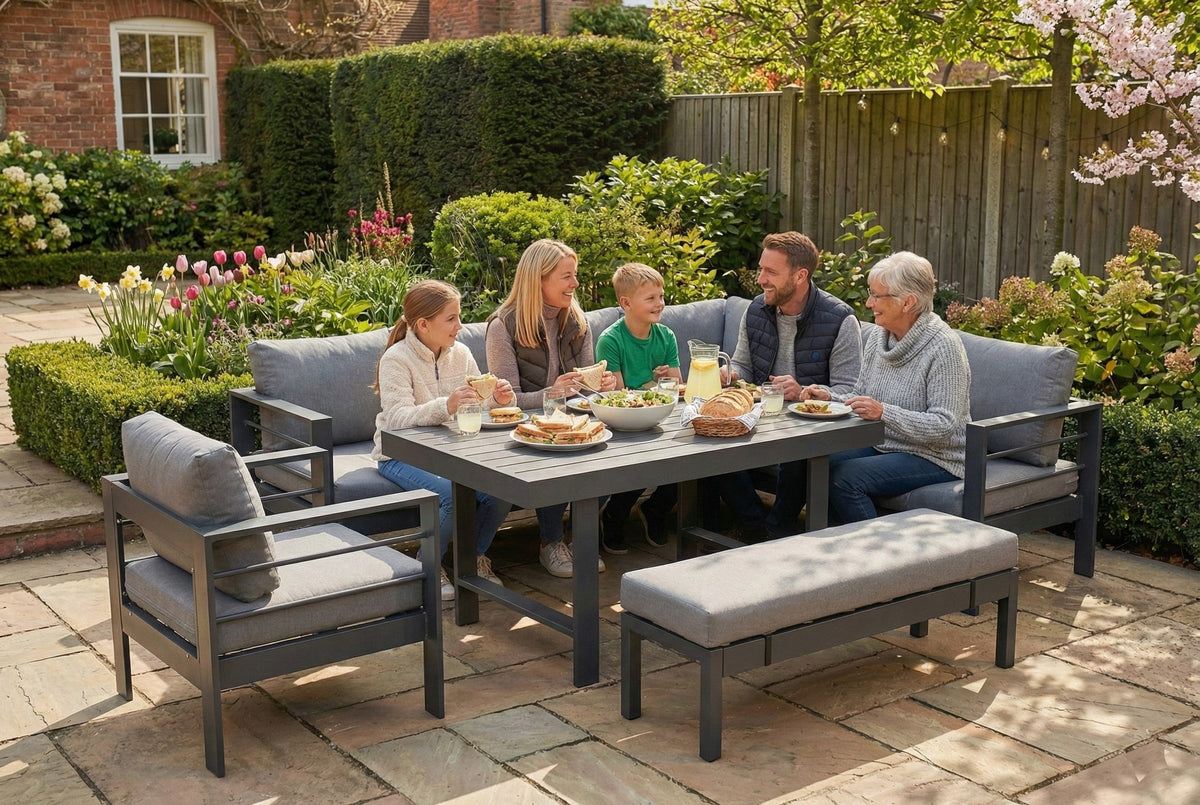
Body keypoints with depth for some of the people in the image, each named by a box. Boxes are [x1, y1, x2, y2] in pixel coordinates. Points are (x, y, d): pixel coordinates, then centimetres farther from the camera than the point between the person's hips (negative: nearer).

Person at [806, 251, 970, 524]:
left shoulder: (943, 347, -18)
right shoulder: (877, 337, 5)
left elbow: (944, 426, -23)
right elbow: (861, 397, 14)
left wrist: (884, 412, -32)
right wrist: (830, 399, -6)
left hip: (934, 458, -7)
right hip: (881, 446, 7)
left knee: (844, 477, -27)